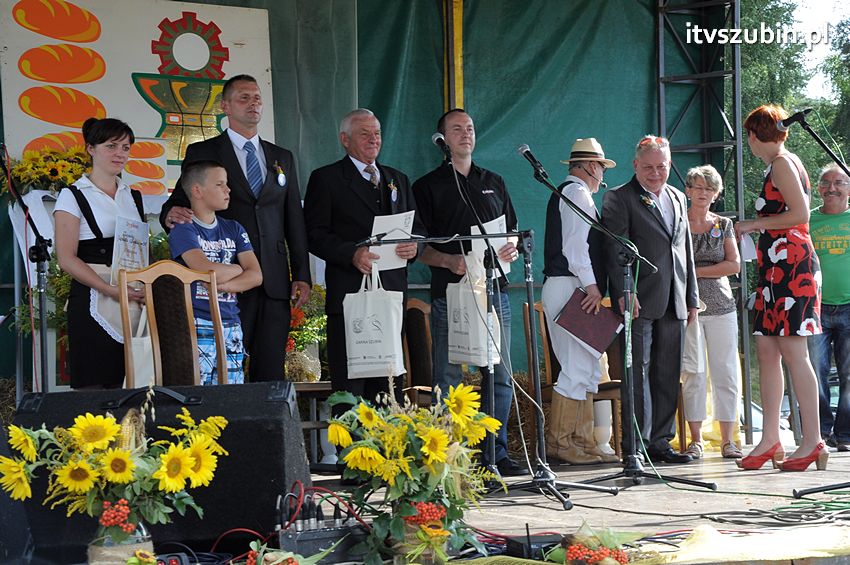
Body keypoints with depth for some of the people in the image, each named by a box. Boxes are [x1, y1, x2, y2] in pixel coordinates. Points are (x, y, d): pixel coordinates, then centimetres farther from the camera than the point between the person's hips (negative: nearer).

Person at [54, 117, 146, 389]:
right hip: (93, 302, -5)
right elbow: (66, 258, -8)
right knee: (92, 387, -8)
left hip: (133, 301, 5)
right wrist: (111, 290, -18)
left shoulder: (133, 196, 17)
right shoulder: (73, 196, 1)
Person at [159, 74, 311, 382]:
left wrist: (302, 275, 10)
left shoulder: (282, 158, 18)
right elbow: (178, 203, 3)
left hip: (274, 283, 3)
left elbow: (295, 220, 17)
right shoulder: (202, 153, 7)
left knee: (271, 373, 1)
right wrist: (171, 214, -22)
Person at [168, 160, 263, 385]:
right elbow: (207, 270, -19)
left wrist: (222, 285, -11)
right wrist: (238, 268, 0)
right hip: (198, 326, -5)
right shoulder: (183, 230, -3)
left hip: (231, 326, 6)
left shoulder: (233, 229, 15)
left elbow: (256, 275, 3)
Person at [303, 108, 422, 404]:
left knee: (389, 384, 6)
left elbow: (418, 227, 21)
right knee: (349, 383, -6)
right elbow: (315, 234, -4)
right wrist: (352, 254, -19)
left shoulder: (398, 179, 20)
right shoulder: (325, 179, 3)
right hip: (349, 293, -5)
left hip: (392, 291, 5)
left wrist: (413, 245, -3)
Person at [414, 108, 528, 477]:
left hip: (494, 291, 4)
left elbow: (513, 233, 21)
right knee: (448, 381, -4)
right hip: (449, 293, -4)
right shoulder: (428, 187, 5)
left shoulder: (493, 183, 19)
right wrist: (449, 261, -18)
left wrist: (512, 250, -2)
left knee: (500, 377, 3)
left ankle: (496, 453, 9)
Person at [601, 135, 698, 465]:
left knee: (668, 375, 7)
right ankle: (636, 445, -4)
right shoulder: (619, 199, -1)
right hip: (639, 301, -6)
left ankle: (660, 441, 14)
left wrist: (692, 298, 17)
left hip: (673, 302, 6)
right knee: (638, 371, -6)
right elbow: (615, 251, -9)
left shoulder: (677, 199, 19)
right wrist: (623, 293, -18)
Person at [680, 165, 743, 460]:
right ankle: (695, 439, 0)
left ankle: (727, 439, 3)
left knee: (726, 372, -1)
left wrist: (696, 271, -7)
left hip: (721, 305, 2)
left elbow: (734, 265, 1)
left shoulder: (724, 225, 11)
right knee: (693, 372, -5)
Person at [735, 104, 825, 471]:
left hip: (791, 265, -10)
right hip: (777, 266, 10)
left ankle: (813, 441, -10)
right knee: (766, 350, 6)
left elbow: (800, 214, -18)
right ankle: (770, 440, 7)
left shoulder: (782, 162, -7)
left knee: (792, 352, -11)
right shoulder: (779, 164, 20)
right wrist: (756, 227, 21)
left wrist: (754, 224, -10)